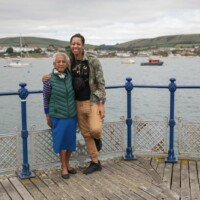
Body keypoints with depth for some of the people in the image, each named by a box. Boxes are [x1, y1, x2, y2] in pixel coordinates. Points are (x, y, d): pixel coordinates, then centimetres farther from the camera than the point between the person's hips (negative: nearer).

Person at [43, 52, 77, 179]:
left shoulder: (70, 75, -4)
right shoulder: (49, 79, -13)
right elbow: (46, 98, -3)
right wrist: (48, 117, 1)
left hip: (72, 115, 4)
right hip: (58, 115, -3)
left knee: (71, 140, 12)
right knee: (61, 140, 5)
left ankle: (67, 164, 31)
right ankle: (64, 167, 21)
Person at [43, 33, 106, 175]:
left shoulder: (92, 60, -10)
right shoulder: (70, 62, 3)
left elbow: (100, 82, -9)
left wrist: (102, 104, -14)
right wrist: (49, 79, -2)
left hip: (92, 101, -4)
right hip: (78, 103, 5)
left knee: (95, 129, -22)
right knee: (86, 134, 9)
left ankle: (97, 138, 16)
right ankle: (95, 163, 23)